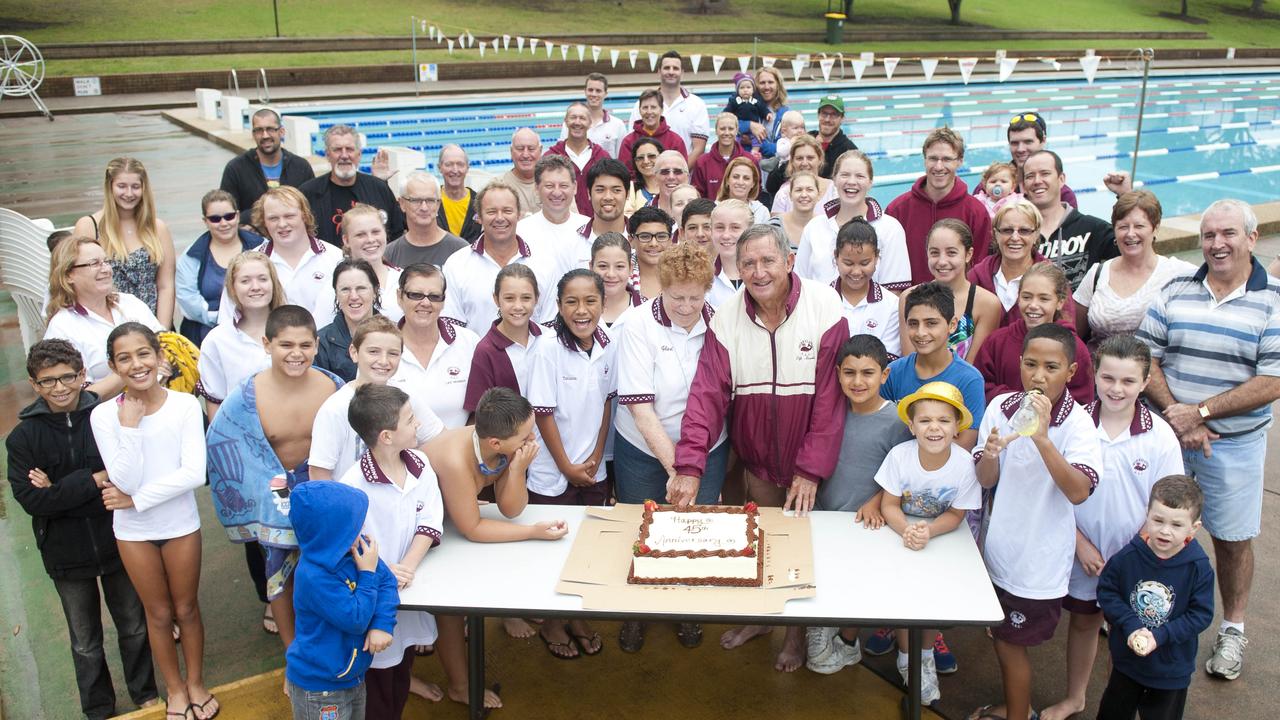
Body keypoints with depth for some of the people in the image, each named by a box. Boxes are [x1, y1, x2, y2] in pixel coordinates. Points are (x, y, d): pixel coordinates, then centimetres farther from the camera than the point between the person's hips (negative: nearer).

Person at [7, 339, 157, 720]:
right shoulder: (23, 436, -9)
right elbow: (30, 500, -16)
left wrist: (60, 490, -20)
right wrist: (92, 481, -23)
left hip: (117, 543, 0)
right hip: (66, 554, 1)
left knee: (134, 627, 18)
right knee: (86, 643, 18)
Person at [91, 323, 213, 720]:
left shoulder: (185, 405, -14)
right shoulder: (104, 415, -12)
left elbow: (194, 474, -19)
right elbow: (125, 482, -19)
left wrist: (136, 499, -18)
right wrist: (129, 425, -25)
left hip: (181, 525, -1)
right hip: (134, 532, 1)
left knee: (187, 609, 16)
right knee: (158, 613, 18)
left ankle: (196, 682, 37)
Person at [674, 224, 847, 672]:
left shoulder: (825, 310, -17)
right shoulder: (727, 319, -9)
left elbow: (830, 396, -16)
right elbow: (708, 394, -13)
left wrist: (811, 470, -17)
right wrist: (690, 467, -23)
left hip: (808, 466, -2)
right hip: (755, 462, 2)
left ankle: (797, 632, 35)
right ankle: (758, 617, 43)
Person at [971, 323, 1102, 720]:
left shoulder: (1077, 423, -18)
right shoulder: (1001, 407, -5)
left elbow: (1079, 492, -30)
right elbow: (986, 480, -2)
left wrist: (1042, 438, -38)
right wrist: (990, 454, -24)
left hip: (1039, 557, -5)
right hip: (1000, 547, 5)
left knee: (1010, 642, 10)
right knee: (1000, 636, 20)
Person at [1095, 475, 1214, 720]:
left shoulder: (1198, 567, -20)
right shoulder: (1128, 555, -18)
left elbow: (1201, 614, -15)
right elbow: (1106, 590, -10)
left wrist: (1160, 636, -23)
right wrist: (1131, 625, -22)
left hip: (1172, 668, -1)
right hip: (1127, 658, 1)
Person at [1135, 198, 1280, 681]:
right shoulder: (1176, 291, 1)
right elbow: (1146, 359, -2)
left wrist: (1199, 412, -18)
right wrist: (1178, 418, -13)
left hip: (1235, 443, -2)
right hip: (1168, 435, 2)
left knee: (1232, 538, 11)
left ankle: (1232, 630, 30)